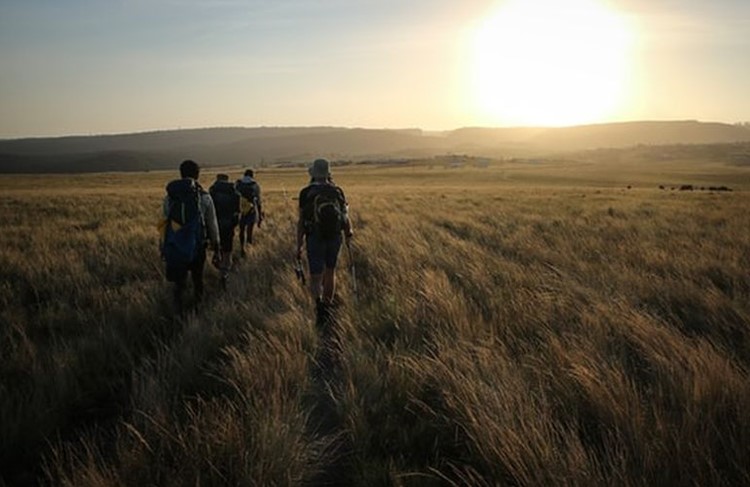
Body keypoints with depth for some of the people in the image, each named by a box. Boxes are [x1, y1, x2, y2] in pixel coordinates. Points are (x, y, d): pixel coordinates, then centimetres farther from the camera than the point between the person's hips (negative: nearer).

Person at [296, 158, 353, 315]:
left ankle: (319, 302, -24)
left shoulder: (306, 192, -6)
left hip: (315, 238, -2)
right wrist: (349, 232, 22)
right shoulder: (337, 191, 0)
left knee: (316, 278, 2)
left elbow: (301, 221, -6)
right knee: (330, 271, 22)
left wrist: (299, 246, 0)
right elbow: (346, 218, 1)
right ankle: (328, 304, 31)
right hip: (335, 237, 3)